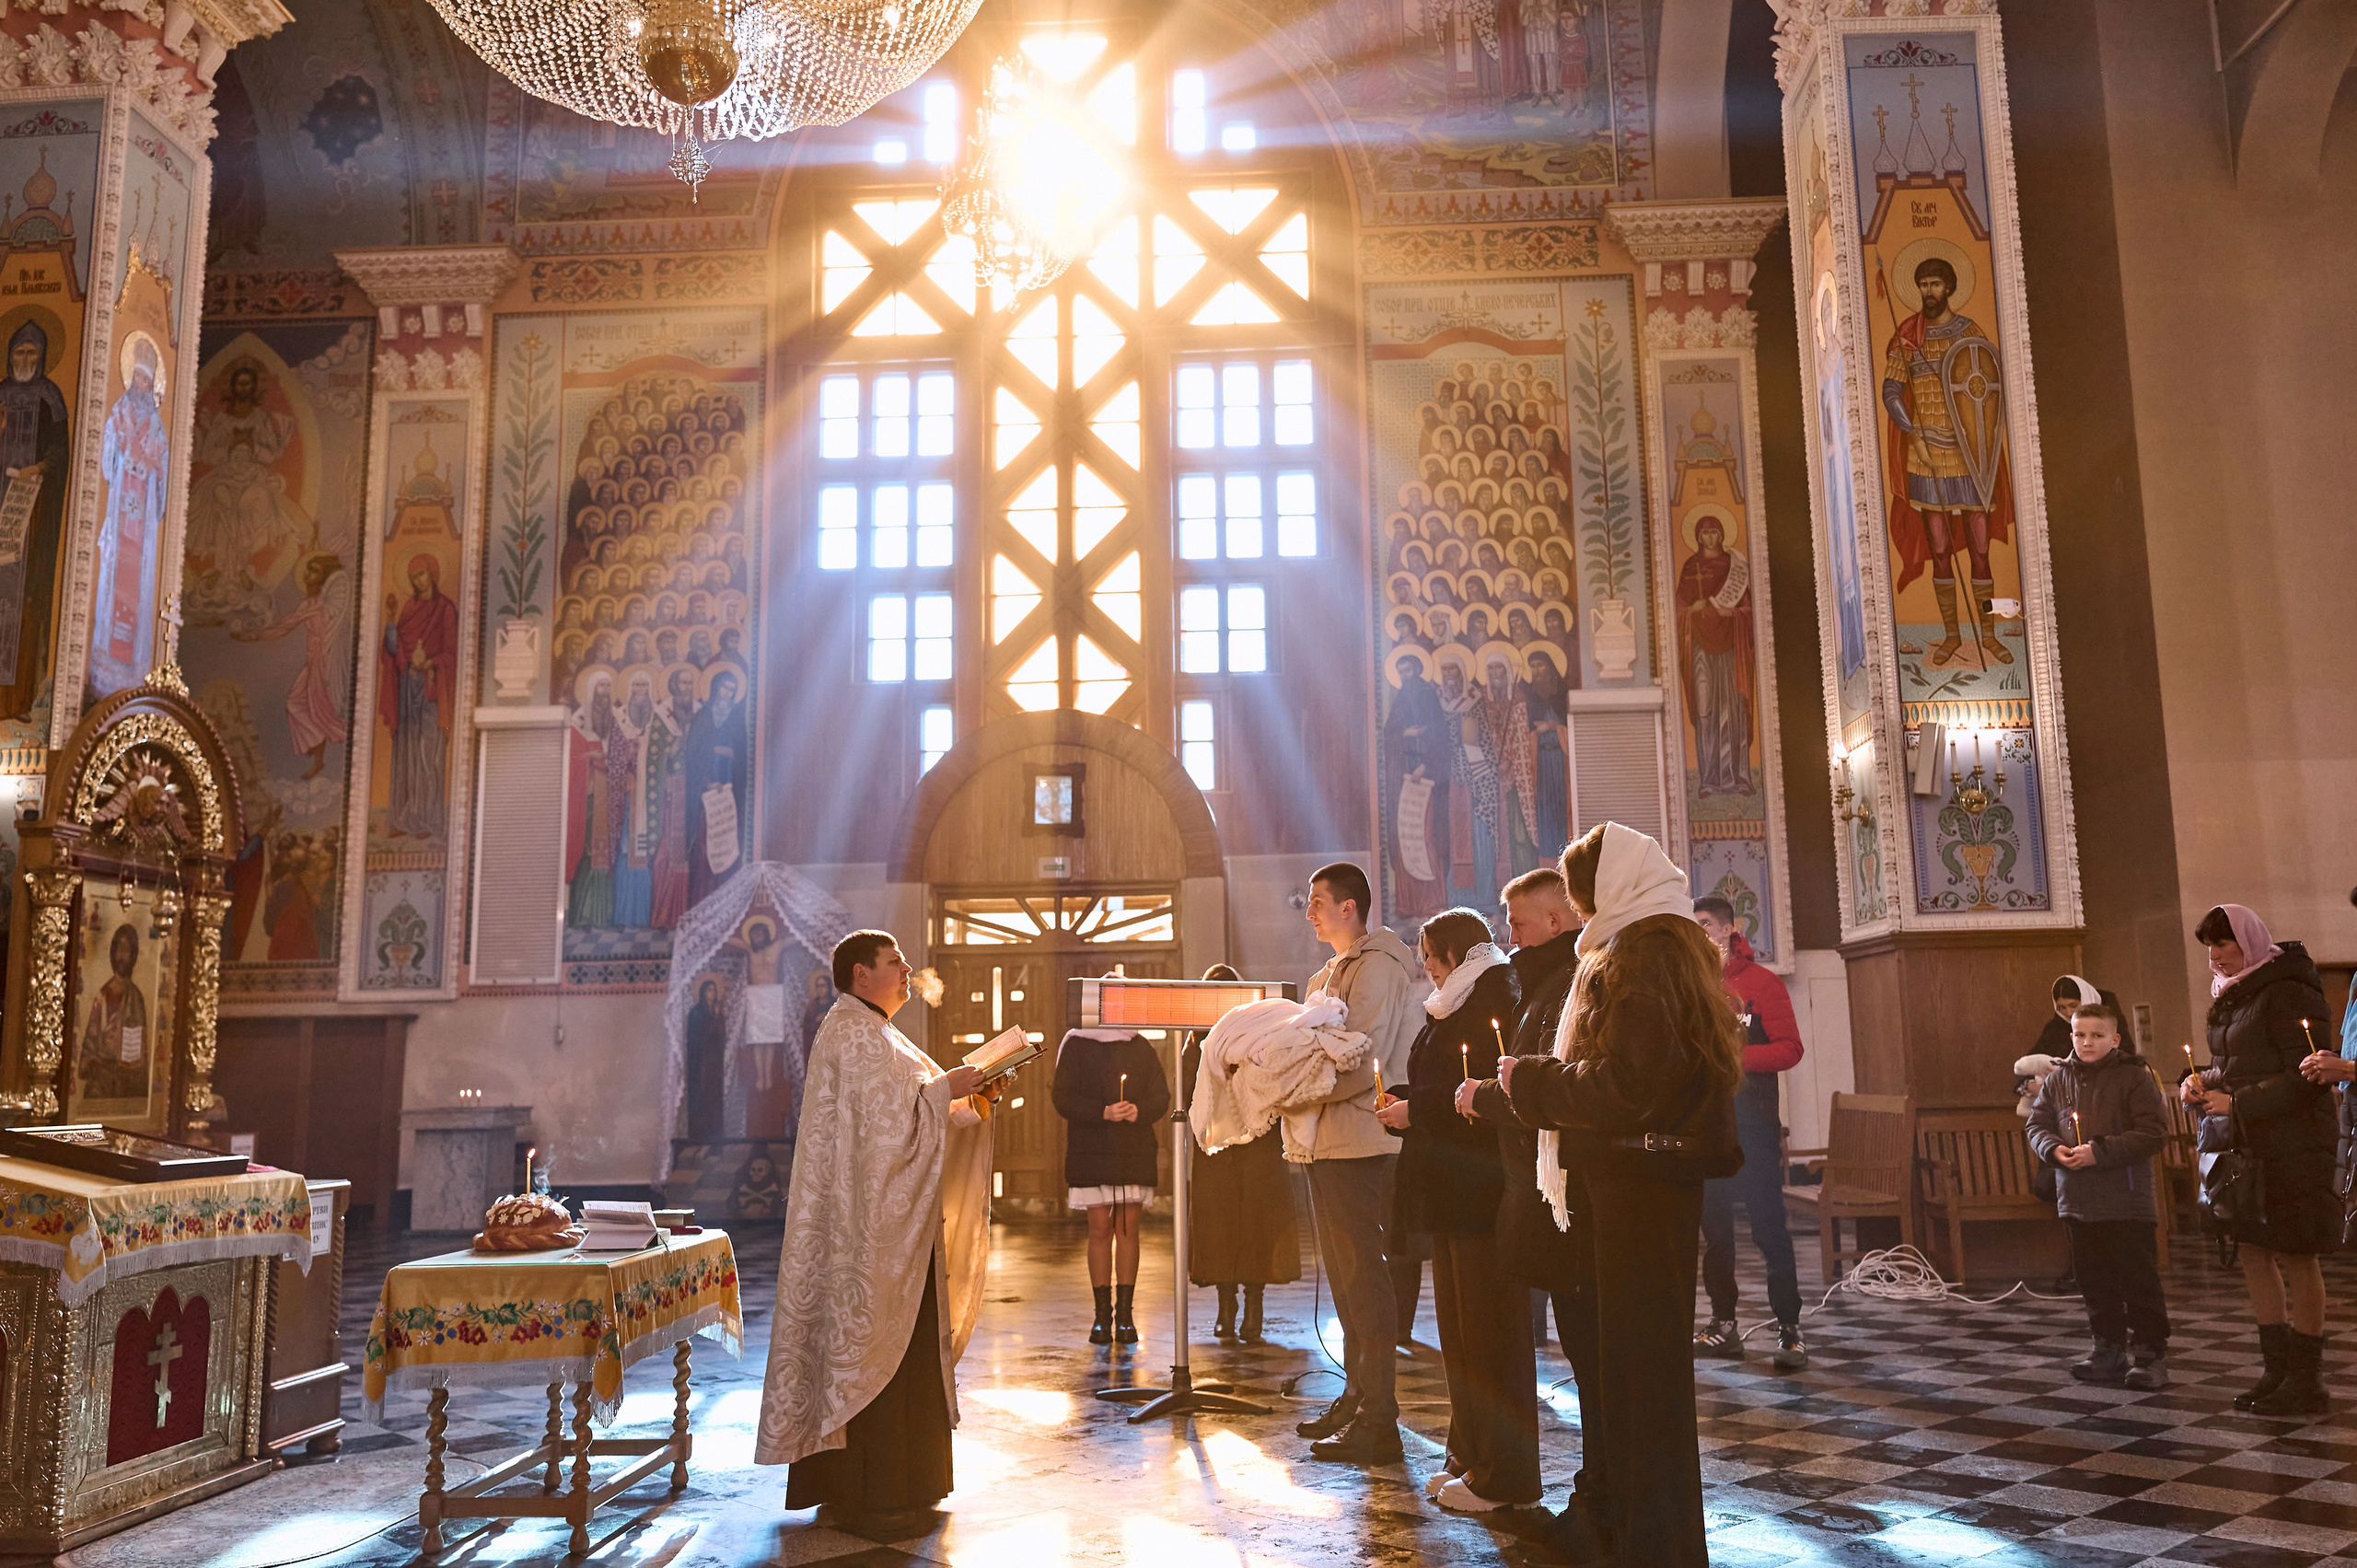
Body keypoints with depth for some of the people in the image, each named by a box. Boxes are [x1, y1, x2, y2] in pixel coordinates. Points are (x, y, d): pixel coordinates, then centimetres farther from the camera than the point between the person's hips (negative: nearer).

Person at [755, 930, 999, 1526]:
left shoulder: (875, 1032, 19)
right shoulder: (852, 1032, -13)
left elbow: (917, 1108, 18)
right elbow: (885, 1114, -23)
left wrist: (968, 1097, 3)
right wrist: (945, 1088, -14)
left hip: (892, 1214, 10)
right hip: (869, 1218, -10)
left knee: (900, 1340, 13)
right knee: (876, 1345, -5)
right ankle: (872, 1493, 1)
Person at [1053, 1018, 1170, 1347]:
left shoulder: (1141, 1048, 12)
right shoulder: (1075, 1046, 4)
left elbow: (1161, 1097, 8)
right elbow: (1063, 1098, -4)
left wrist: (1140, 1111, -13)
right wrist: (1103, 1112, -19)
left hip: (1135, 1153, 2)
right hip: (1091, 1153, -2)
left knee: (1128, 1230, 1)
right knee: (1100, 1230, -2)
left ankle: (1125, 1314, 8)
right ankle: (1102, 1316, 7)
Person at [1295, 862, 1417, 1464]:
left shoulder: (1377, 966, -11)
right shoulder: (1331, 974, 20)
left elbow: (1361, 1061, -19)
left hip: (1359, 1140, -10)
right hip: (1330, 1143, 10)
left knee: (1363, 1278, -7)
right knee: (1344, 1276, 15)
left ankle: (1378, 1424, -3)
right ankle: (1356, 1398, 25)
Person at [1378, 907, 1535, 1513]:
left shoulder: (1495, 1002, -13)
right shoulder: (1453, 1006, 18)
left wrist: (1416, 1110, -16)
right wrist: (1403, 1102, 6)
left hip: (1481, 1187, -10)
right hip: (1450, 1190, 10)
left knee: (1489, 1327, -4)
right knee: (1458, 1327, 15)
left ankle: (1504, 1476, 5)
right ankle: (1471, 1457, 25)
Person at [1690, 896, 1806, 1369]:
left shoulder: (1759, 983, -1)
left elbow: (1789, 1048, -6)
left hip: (1750, 1121, -5)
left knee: (1768, 1224, -6)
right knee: (1712, 1225, 8)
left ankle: (1790, 1330, -1)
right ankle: (1724, 1325, 16)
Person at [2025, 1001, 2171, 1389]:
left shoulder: (2135, 1077, -7)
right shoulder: (2058, 1080, 9)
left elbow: (2153, 1133, -14)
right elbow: (2037, 1124, 13)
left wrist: (2099, 1151, -20)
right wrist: (2053, 1149, -8)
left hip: (2126, 1200, -5)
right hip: (2077, 1200, 5)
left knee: (2137, 1278, 0)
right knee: (2094, 1280, 13)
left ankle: (2152, 1354, 10)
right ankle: (2109, 1351, 24)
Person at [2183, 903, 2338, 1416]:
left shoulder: (2286, 991, -13)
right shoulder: (2231, 997, 14)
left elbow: (2305, 1075, -18)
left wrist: (2236, 1103, -18)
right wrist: (2201, 1082, 4)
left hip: (2292, 1145, -8)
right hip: (2245, 1147, 9)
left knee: (2295, 1258, -1)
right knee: (2252, 1253, 10)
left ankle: (2307, 1380, 8)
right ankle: (2277, 1369, 21)